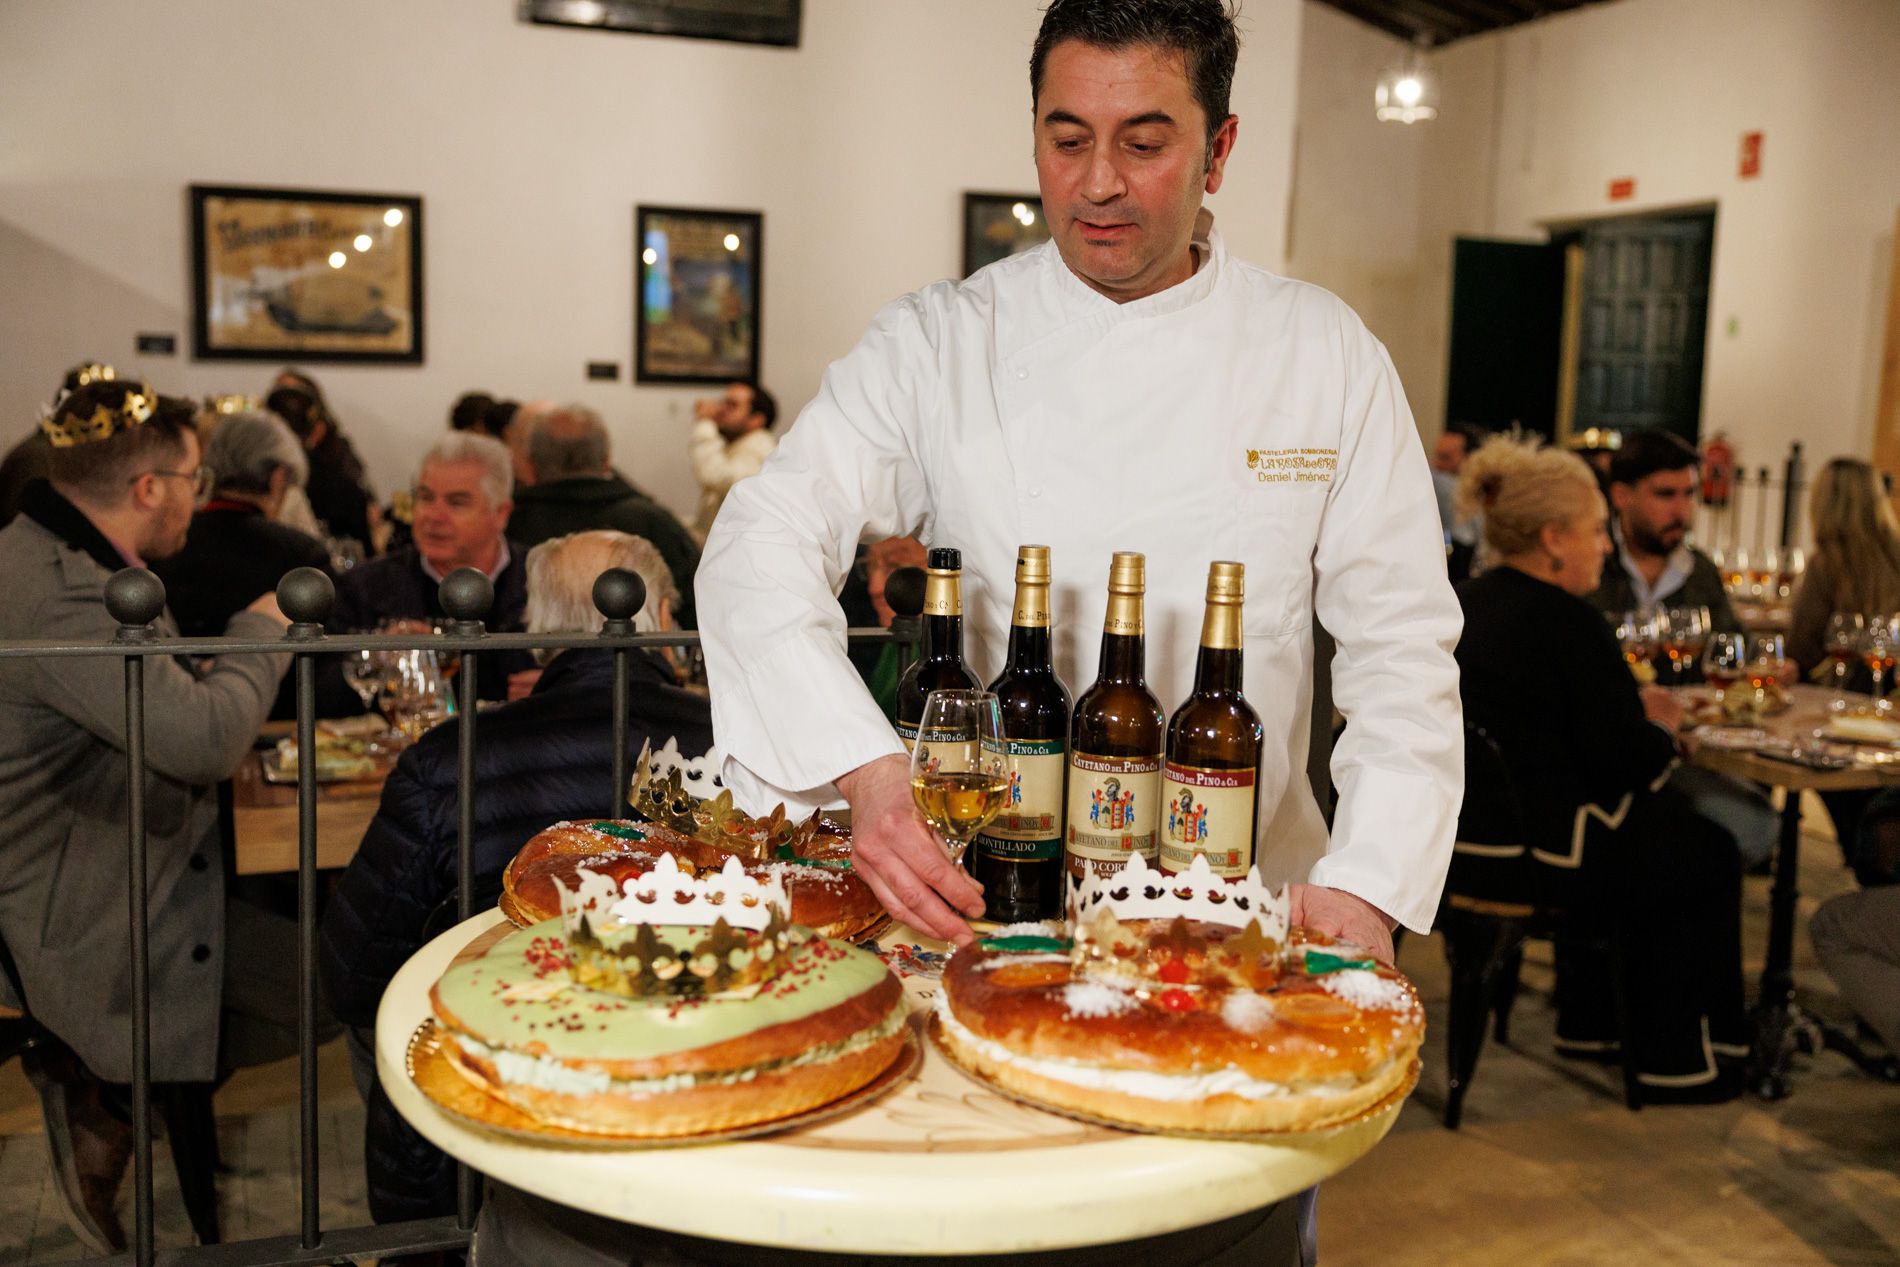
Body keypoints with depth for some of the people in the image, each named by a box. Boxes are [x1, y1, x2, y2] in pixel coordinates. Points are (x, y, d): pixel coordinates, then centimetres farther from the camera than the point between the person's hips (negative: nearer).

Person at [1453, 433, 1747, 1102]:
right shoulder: (1568, 621, -20)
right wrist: (1660, 726, 1)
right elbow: (1623, 765, -18)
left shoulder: (1463, 603, 6)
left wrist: (1632, 710, 8)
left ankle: (1588, 1022, 41)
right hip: (1538, 855, -9)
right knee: (1710, 856, 15)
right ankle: (1676, 1059, 25)